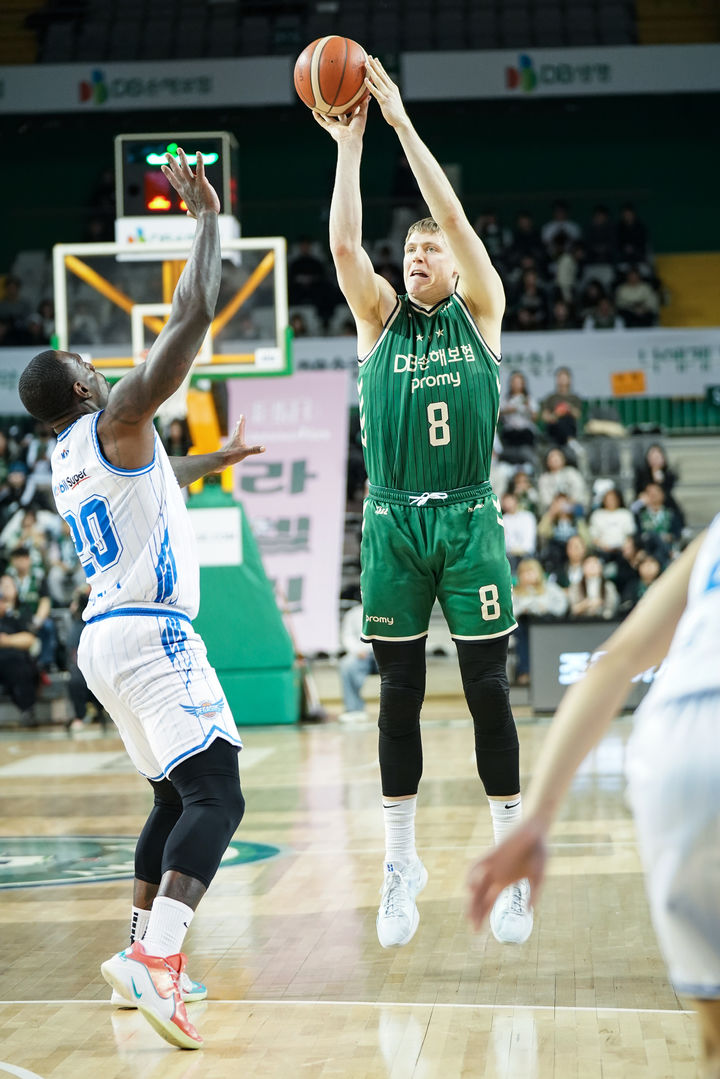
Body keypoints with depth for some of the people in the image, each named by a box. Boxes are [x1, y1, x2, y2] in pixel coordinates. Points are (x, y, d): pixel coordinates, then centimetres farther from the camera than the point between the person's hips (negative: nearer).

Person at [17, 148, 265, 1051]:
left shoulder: (66, 458, 18)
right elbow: (193, 315, -11)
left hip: (104, 637, 10)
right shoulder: (115, 422, -8)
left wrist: (208, 462, 51)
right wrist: (206, 218, -1)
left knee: (176, 796, 19)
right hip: (149, 633, -10)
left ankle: (143, 955, 20)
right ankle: (156, 961, -31)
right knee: (216, 797, -16)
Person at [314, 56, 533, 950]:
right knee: (399, 698, 6)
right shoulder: (379, 319, 10)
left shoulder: (480, 312, 6)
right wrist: (348, 144, -7)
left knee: (489, 693, 1)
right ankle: (401, 865, 14)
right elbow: (344, 242, -5)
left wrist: (402, 122, -8)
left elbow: (454, 215, -5)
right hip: (392, 523, 1)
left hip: (469, 521, -1)